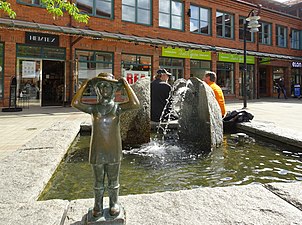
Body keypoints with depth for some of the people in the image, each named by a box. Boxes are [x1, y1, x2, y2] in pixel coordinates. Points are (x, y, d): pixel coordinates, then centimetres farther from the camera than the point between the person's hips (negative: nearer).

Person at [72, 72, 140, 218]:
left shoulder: (117, 108, -7)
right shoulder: (93, 108, -4)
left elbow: (135, 104, -23)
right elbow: (75, 103, -19)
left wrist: (125, 84, -18)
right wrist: (85, 85, -14)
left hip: (114, 151, -1)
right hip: (97, 151, 1)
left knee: (113, 182, 16)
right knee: (98, 182, 18)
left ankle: (113, 203, 38)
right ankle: (98, 205, 38)